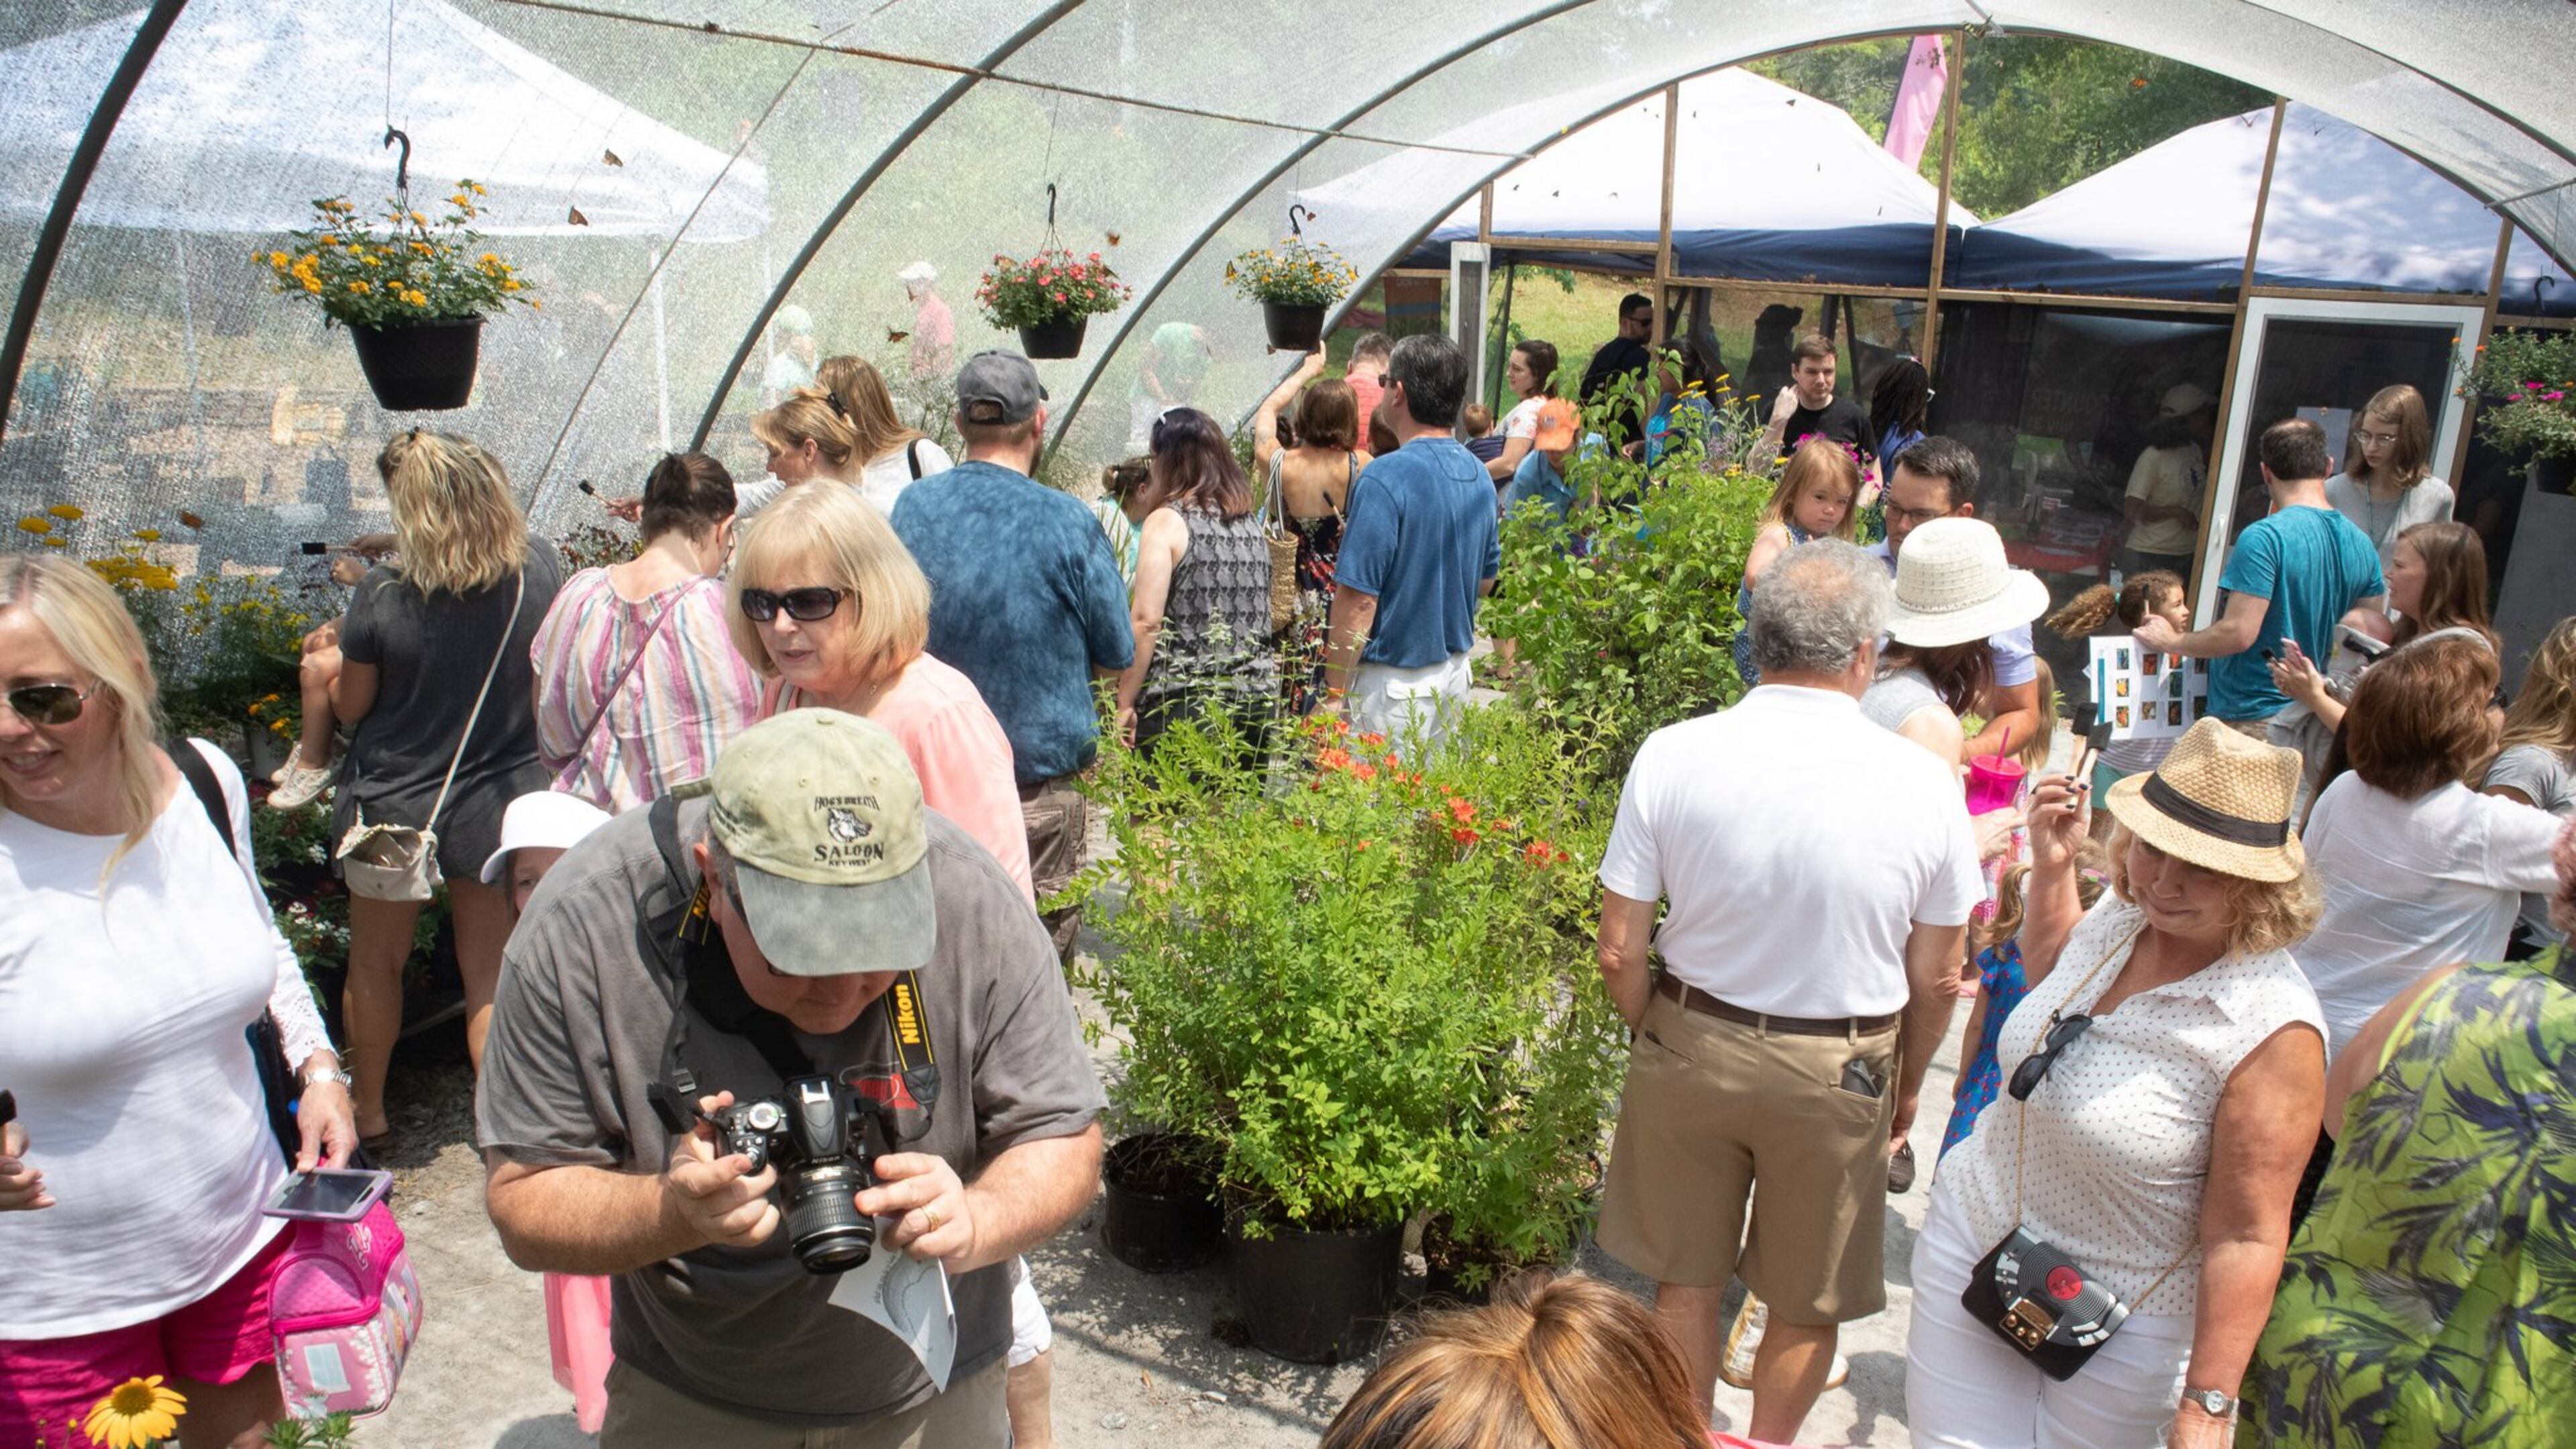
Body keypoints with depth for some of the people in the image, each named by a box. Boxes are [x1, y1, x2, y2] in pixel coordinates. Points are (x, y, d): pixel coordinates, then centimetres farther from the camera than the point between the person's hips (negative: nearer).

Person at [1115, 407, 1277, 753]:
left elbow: (1146, 621, -14)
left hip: (1181, 703, -6)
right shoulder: (1252, 524, 12)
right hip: (1256, 698, 6)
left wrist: (1125, 703, -10)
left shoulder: (1167, 521, -6)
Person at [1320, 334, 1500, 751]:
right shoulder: (1479, 476, 5)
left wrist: (1334, 692, -15)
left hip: (1393, 681, -8)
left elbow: (1358, 600, -21)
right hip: (1456, 668, 8)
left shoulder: (1386, 479, -20)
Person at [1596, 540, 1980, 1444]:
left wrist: (1658, 1037, 9)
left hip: (1690, 1042, 1)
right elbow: (1937, 981, -4)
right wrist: (1908, 1086, 13)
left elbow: (1618, 952, -10)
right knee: (1808, 1305, 21)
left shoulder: (1671, 756, -15)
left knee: (1685, 1281, 21)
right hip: (1842, 1069, -1)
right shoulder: (1922, 782, -14)